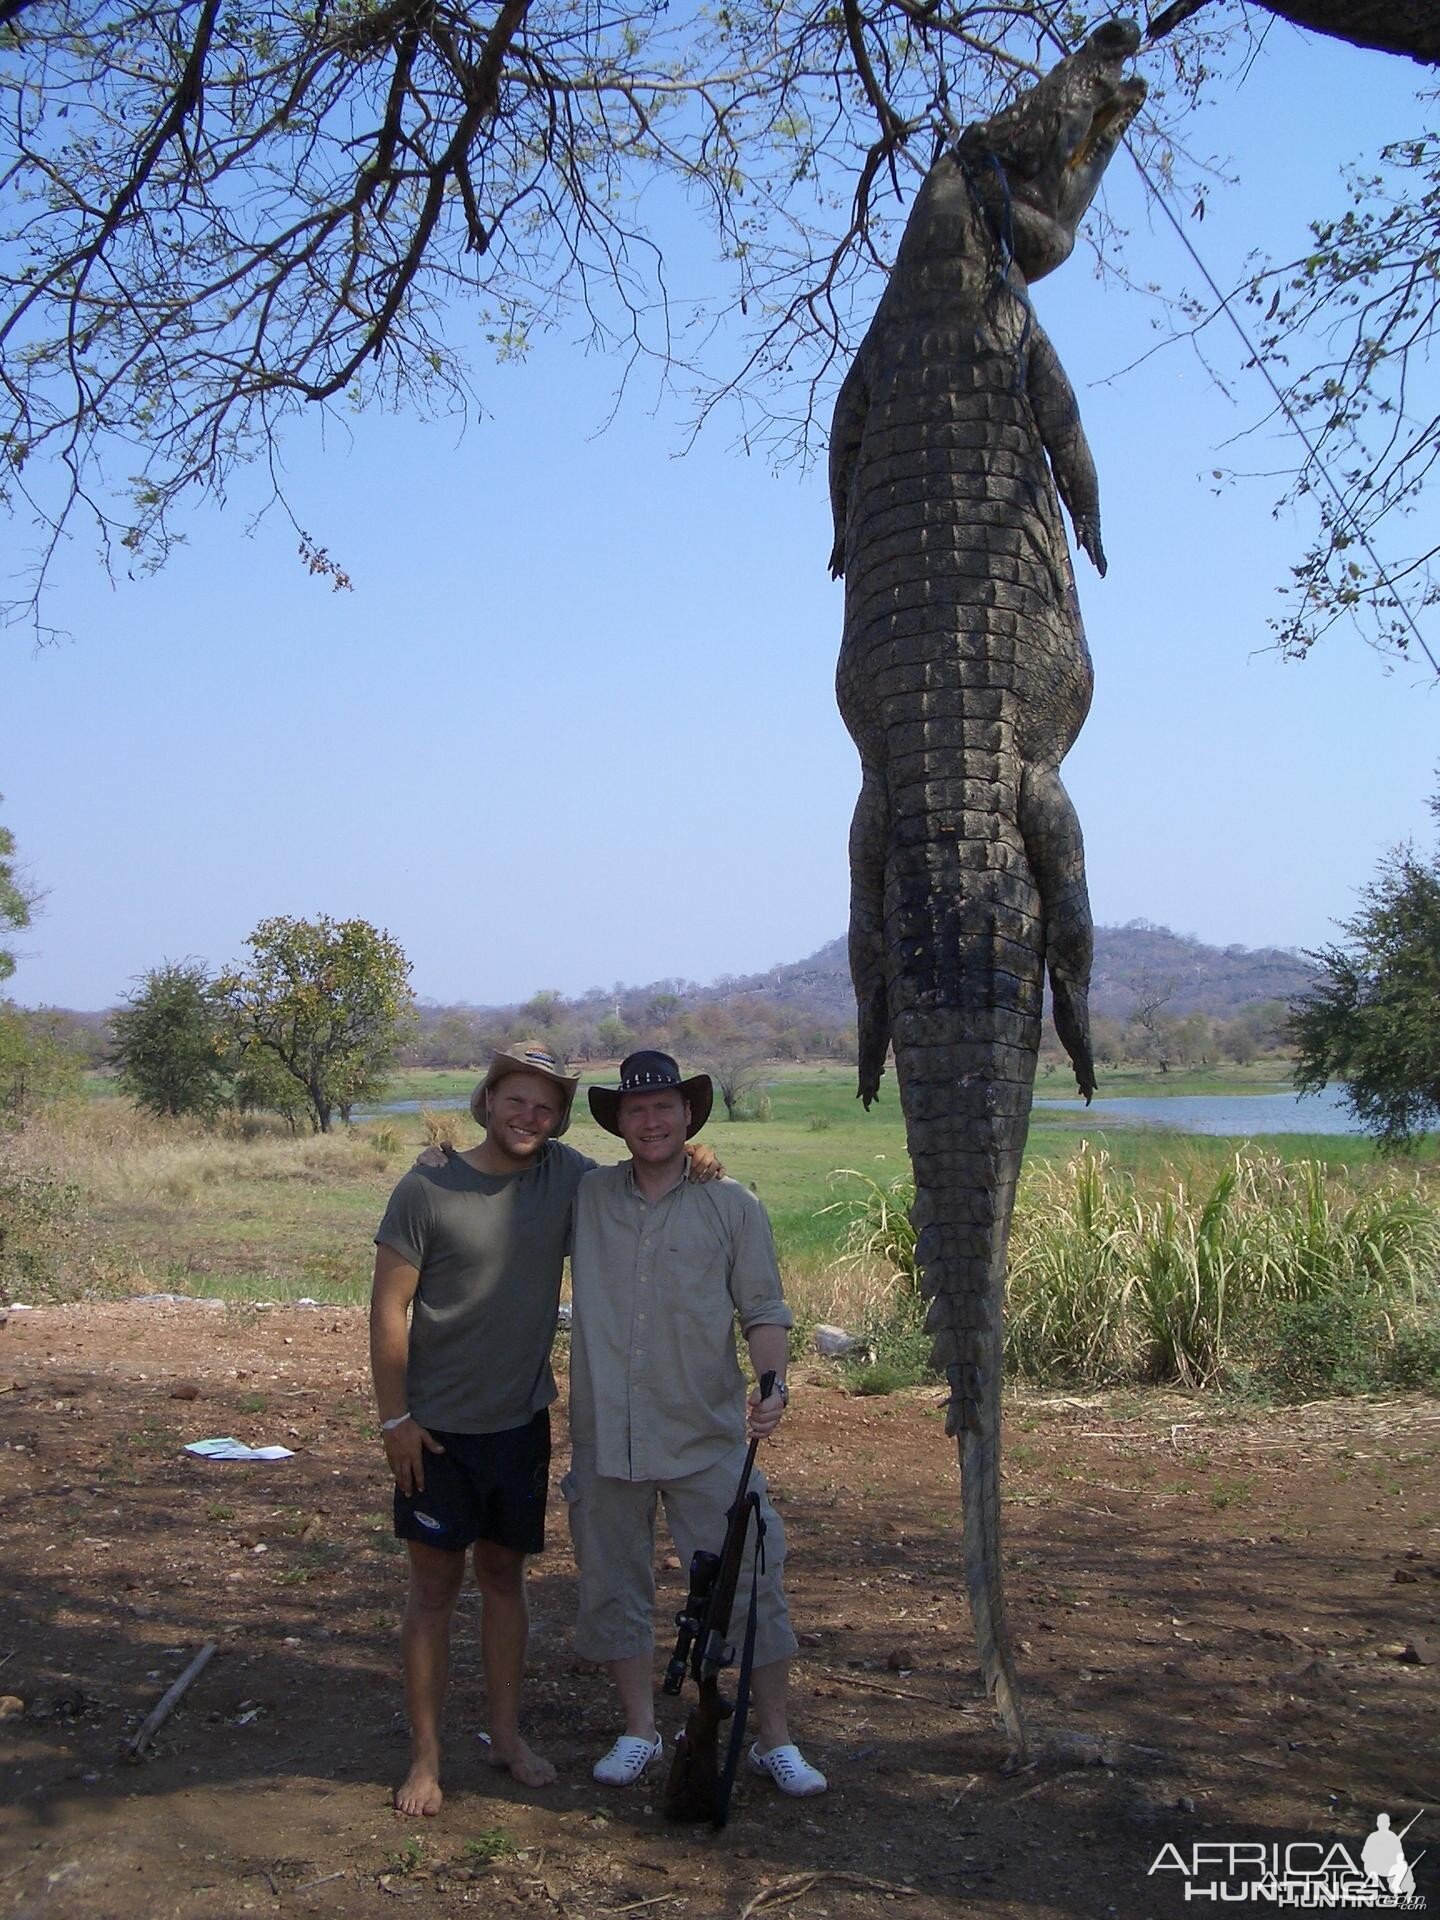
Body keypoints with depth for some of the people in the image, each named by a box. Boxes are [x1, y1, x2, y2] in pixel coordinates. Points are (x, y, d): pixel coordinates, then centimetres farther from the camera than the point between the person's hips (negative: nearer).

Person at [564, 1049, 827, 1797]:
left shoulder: (732, 1207, 0)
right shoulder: (584, 1197, 3)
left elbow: (763, 1309, 0)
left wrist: (773, 1381, -16)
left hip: (706, 1435, -2)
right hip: (606, 1435, 2)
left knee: (748, 1581, 1)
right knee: (614, 1586, 12)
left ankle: (774, 1740, 15)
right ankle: (639, 1733, 29)